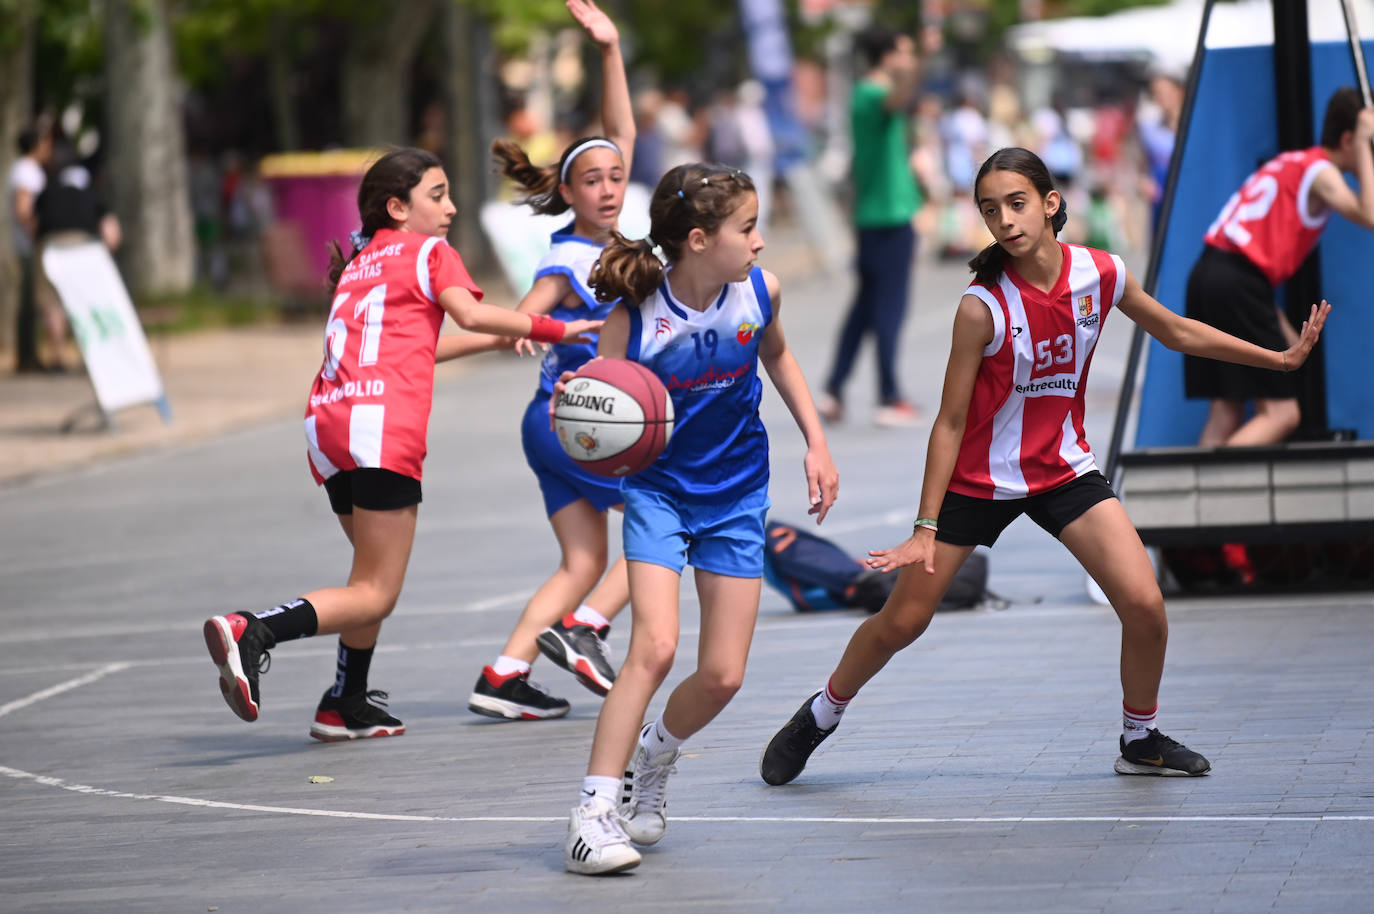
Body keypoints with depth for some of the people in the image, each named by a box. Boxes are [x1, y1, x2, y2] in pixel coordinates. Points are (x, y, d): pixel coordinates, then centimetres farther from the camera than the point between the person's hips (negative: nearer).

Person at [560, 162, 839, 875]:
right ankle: (593, 815, -17)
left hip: (736, 495, 4)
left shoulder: (757, 292, -10)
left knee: (722, 675, 0)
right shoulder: (633, 321, -21)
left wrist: (816, 442, 10)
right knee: (654, 648, -21)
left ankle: (653, 759, 31)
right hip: (658, 490, -4)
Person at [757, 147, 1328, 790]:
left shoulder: (1102, 276, -12)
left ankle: (1141, 740, 15)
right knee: (902, 621, 2)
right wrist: (925, 527, -15)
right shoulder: (982, 307, -23)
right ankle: (821, 715, 29)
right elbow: (951, 421, -15)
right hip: (977, 478, -3)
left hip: (1064, 467, 3)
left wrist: (1281, 358, 10)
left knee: (1144, 605, -10)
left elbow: (1178, 332, 8)